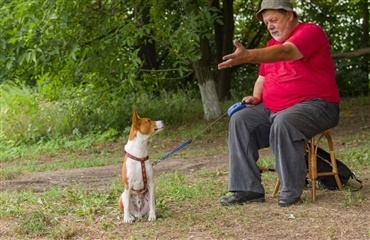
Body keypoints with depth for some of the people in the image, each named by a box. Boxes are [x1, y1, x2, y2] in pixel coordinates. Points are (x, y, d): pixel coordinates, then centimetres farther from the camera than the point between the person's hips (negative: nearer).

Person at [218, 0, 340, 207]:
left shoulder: (311, 32, -10)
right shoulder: (272, 44, 17)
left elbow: (284, 52, -30)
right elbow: (263, 77, 24)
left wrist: (247, 56, -46)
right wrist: (256, 97, 0)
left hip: (315, 105, -8)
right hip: (273, 109, 8)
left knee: (283, 123, -36)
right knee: (240, 120, -12)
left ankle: (292, 190, -22)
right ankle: (248, 188, -17)